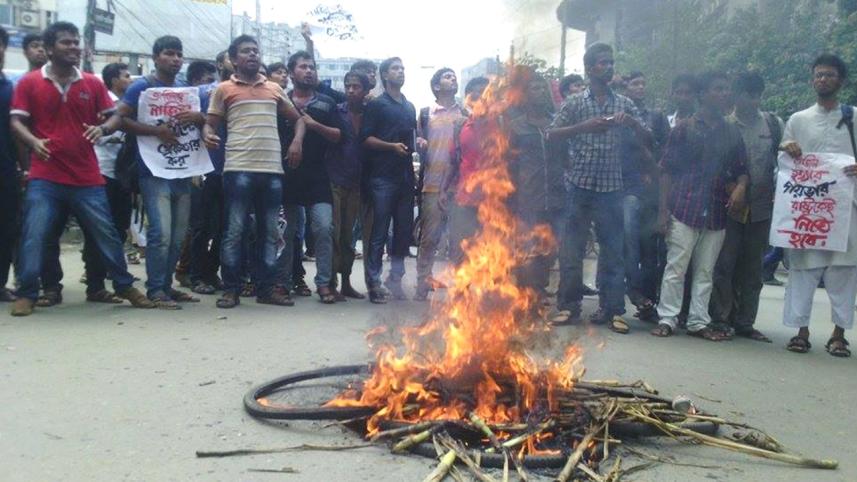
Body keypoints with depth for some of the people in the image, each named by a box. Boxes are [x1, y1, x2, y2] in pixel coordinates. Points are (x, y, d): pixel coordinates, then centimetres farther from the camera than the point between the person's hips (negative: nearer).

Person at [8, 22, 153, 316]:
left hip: (87, 177, 2)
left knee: (106, 233, 6)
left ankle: (124, 286, 20)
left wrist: (102, 129, -12)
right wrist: (33, 142, -17)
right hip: (45, 177, -1)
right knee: (34, 235, -3)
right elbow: (16, 121, 2)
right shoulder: (30, 82, 2)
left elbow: (115, 116, 10)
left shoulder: (92, 84, 7)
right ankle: (26, 294, 10)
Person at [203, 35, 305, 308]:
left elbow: (297, 119, 24)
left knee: (269, 232, 7)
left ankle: (266, 288, 14)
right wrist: (208, 135, -15)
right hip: (238, 169, -4)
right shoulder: (224, 89, 8)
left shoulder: (274, 89, 18)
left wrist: (297, 141, 5)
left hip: (272, 170, 4)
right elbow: (210, 124, 8)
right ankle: (231, 289, 5)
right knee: (234, 230, -3)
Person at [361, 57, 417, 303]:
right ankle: (374, 283, -1)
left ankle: (395, 278, 17)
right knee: (379, 232, -5)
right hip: (383, 176, -6)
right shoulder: (376, 105, 3)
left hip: (406, 176, 6)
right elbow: (366, 138, -5)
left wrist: (418, 144, 8)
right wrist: (392, 146, -18)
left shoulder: (410, 107, 22)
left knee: (404, 230, 6)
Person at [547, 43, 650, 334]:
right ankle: (569, 305, 12)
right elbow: (552, 135, -4)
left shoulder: (624, 104, 11)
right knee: (572, 249, 2)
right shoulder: (575, 103, 5)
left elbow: (646, 140, 9)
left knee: (613, 250, 2)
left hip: (611, 188, 2)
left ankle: (612, 310, 10)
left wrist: (632, 122, -11)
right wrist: (584, 126, -17)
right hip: (579, 185, -1)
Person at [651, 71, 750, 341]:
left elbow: (741, 170, 17)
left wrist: (740, 187, -7)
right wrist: (663, 210, -7)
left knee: (705, 271, 9)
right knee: (676, 267, -2)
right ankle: (667, 319, 6)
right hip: (684, 209, -4)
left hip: (716, 212, 4)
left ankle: (698, 322, 16)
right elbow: (667, 170, 0)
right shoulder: (684, 128, 1)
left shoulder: (732, 133, 13)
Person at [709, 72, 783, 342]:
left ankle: (744, 322, 17)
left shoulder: (773, 124, 9)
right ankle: (720, 318, 7)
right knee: (724, 265, -3)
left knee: (752, 269, 9)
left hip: (762, 207, 3)